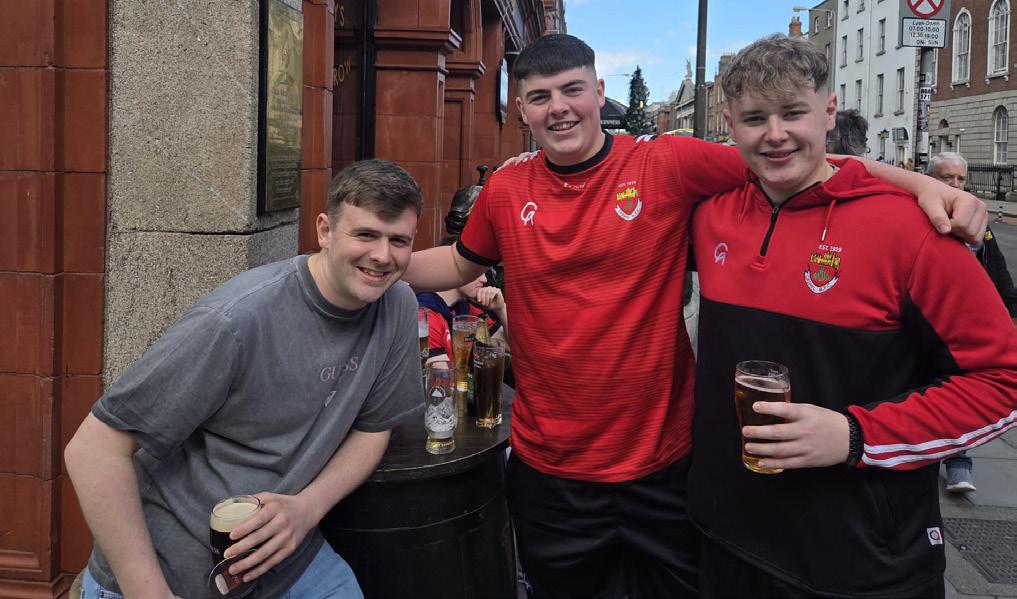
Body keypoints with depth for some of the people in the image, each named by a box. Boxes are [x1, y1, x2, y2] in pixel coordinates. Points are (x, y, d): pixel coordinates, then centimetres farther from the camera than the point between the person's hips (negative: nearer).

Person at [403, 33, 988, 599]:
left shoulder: (667, 163, -11)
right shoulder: (505, 191, -2)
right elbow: (461, 264, 15)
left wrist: (924, 183, -17)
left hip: (663, 463, -2)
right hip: (548, 469, 2)